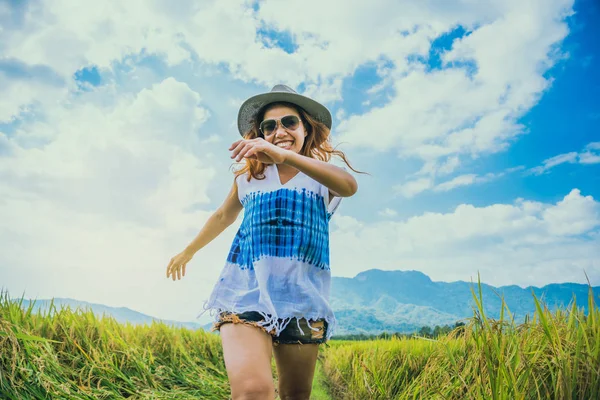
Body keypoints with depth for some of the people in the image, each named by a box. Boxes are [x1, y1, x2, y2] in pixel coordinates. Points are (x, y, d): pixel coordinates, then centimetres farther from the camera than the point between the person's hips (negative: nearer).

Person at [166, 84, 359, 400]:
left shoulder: (322, 176, 7)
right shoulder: (249, 177, 13)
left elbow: (349, 185, -18)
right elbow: (223, 216, 30)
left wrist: (285, 156, -34)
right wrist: (188, 251, 44)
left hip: (302, 295, 1)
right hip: (247, 289, 0)